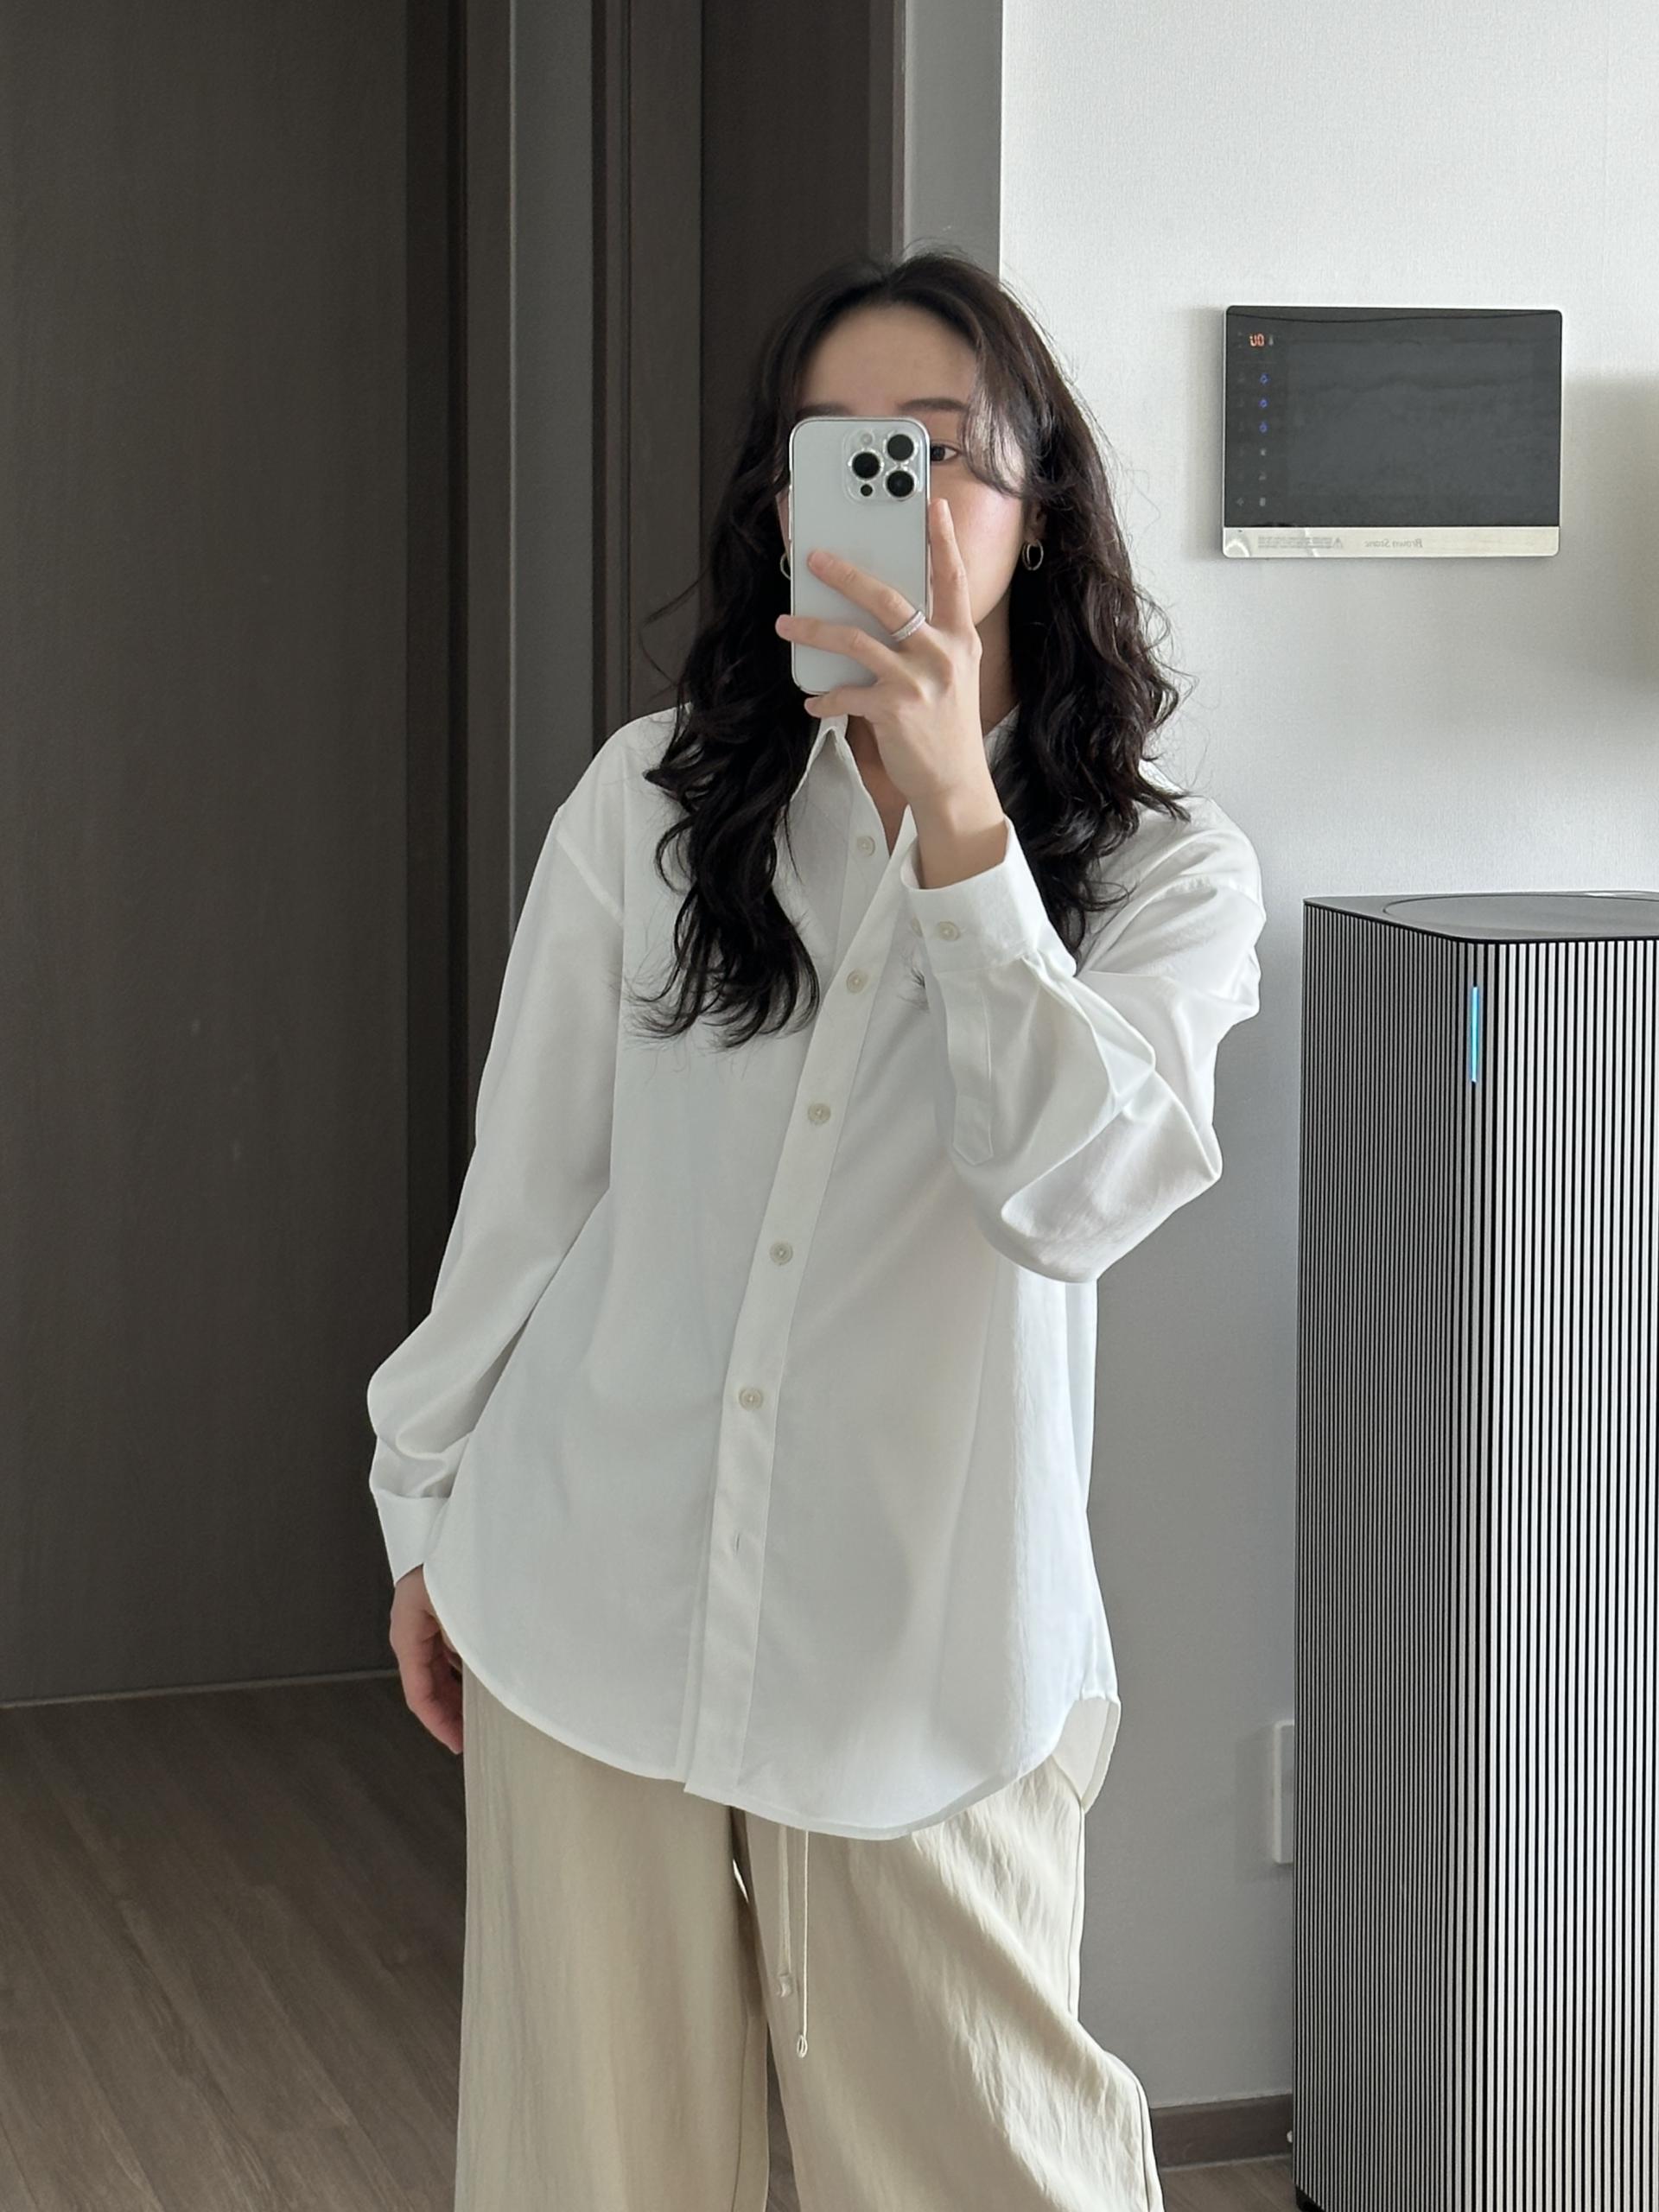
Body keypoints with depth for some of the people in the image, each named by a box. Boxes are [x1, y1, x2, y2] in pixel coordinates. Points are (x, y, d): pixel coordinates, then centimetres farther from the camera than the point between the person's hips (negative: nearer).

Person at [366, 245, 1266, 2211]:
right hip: (600, 1594, 2)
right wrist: (428, 1510, 11)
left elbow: (1081, 1195, -20)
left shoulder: (1168, 868, -3)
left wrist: (956, 817, -24)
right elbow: (525, 1181, 7)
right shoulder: (654, 797, 0)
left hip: (920, 1642, -1)